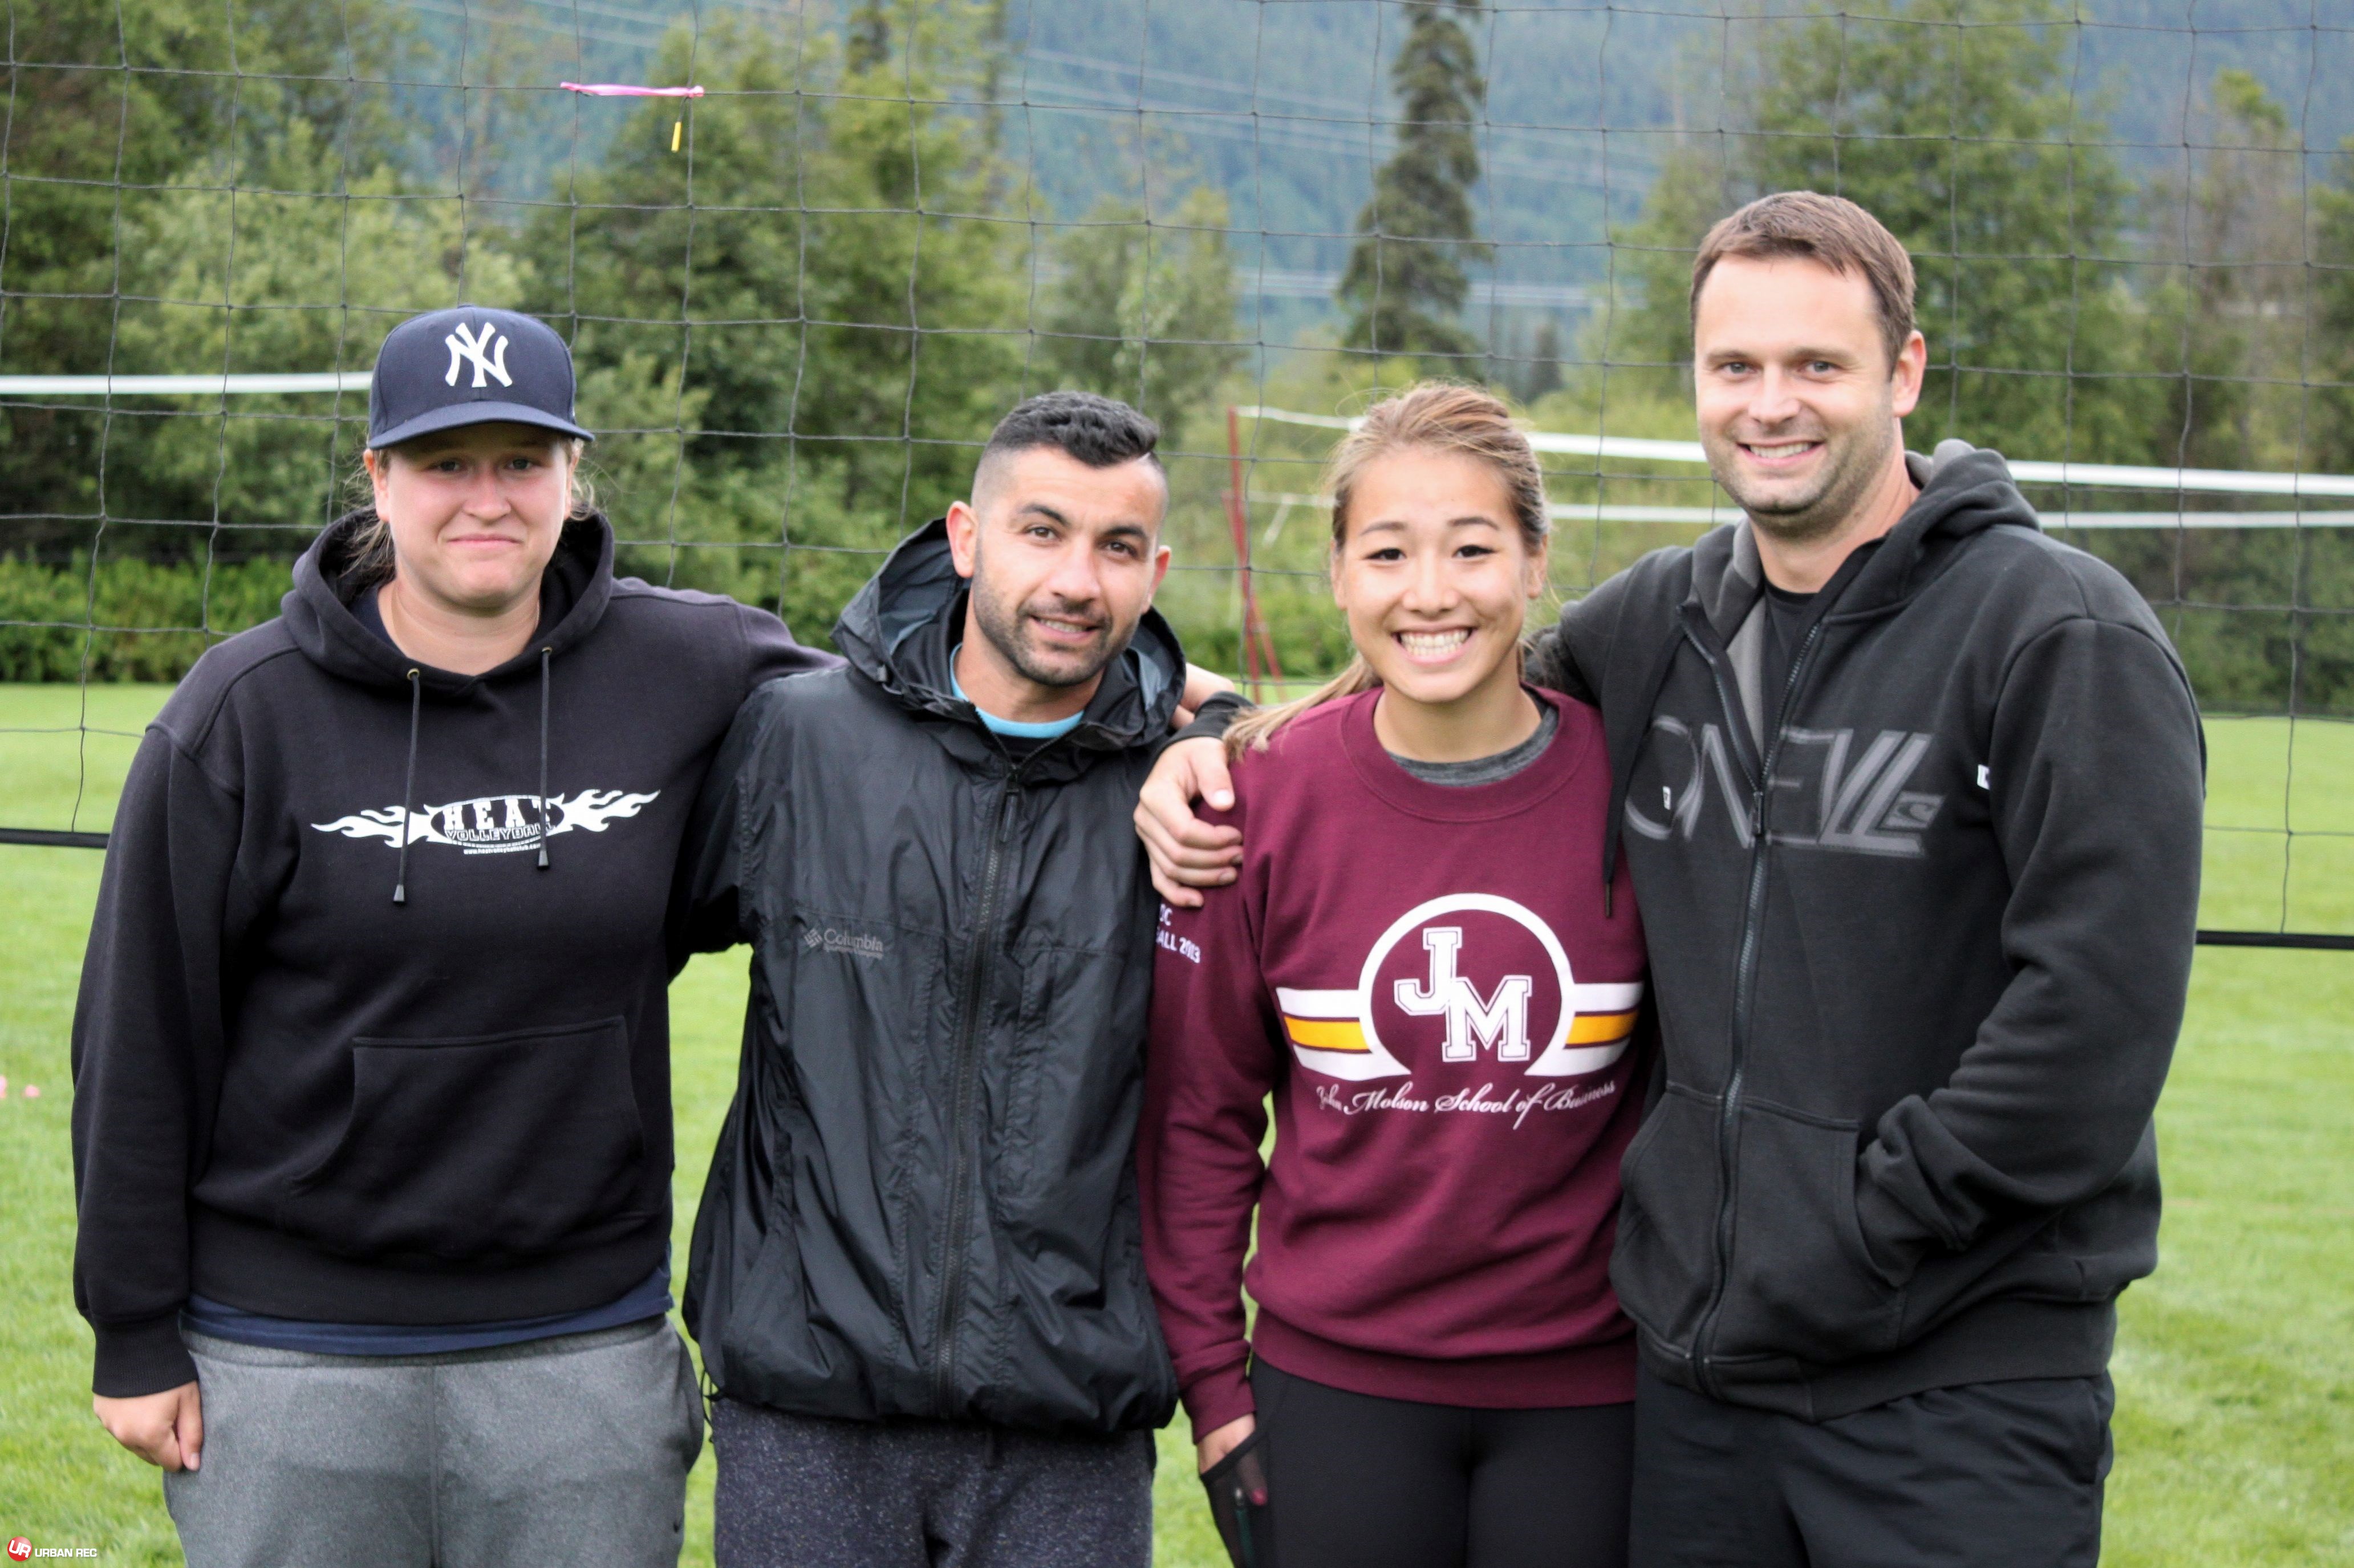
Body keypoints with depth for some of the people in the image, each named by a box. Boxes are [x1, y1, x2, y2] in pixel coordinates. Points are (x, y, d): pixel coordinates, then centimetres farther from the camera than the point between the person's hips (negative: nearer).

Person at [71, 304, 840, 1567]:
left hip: (589, 1343, 2)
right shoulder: (245, 711, -5)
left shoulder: (686, 671, -1)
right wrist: (134, 1335, -1)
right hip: (292, 1354, -1)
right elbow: (141, 1036, -1)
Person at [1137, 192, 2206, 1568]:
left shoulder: (2064, 633, -9)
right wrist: (1225, 753, 8)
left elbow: (2100, 1000, -15)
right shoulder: (1652, 627, 9)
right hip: (1693, 1364, 6)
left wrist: (1881, 1215, -15)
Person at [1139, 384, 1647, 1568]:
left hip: (1586, 1389, 0)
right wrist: (1212, 1380, 2)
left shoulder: (1629, 788, -8)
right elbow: (1198, 1113, 2)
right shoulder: (1263, 796, -6)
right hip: (1335, 1381, 0)